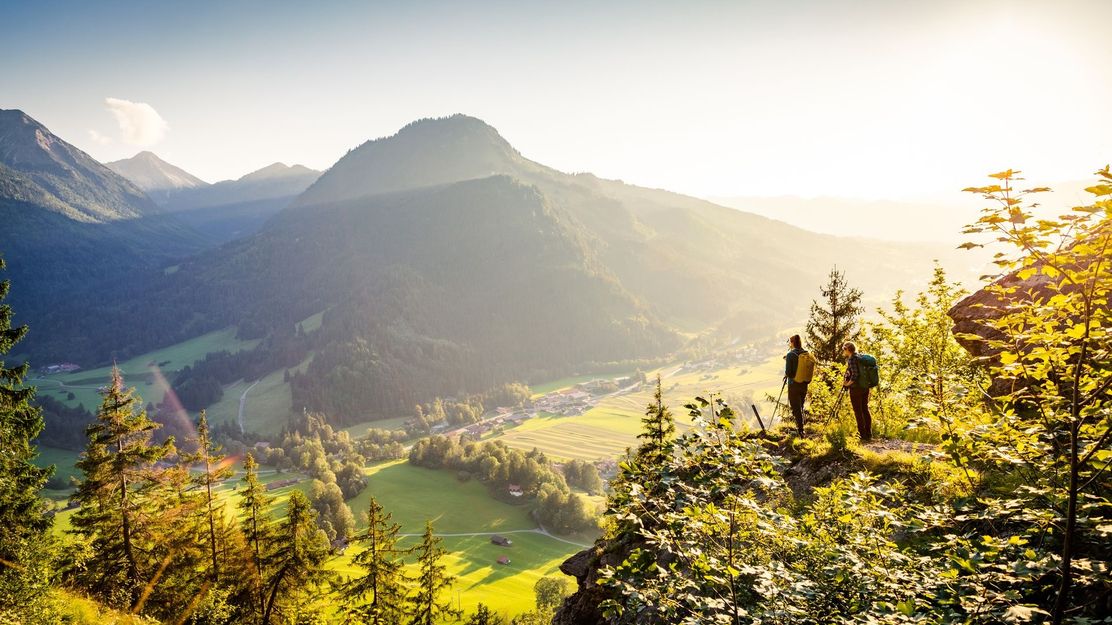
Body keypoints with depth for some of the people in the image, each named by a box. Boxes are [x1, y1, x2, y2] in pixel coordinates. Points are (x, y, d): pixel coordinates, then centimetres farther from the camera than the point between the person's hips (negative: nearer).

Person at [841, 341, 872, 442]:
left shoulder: (852, 359, -14)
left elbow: (855, 375, -23)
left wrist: (847, 383, -11)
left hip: (856, 388, -8)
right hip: (865, 388, 8)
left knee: (858, 411, -2)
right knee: (865, 409, 13)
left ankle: (863, 436, 0)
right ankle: (869, 434, 17)